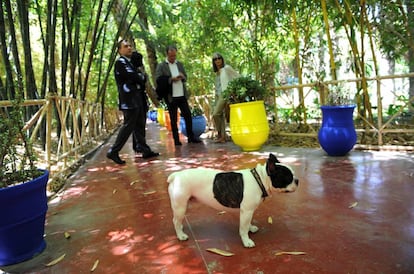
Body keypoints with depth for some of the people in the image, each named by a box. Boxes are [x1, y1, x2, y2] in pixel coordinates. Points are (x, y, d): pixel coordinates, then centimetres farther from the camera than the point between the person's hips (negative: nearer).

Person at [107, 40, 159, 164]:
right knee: (128, 126, -10)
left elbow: (140, 78, 18)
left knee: (139, 126, 10)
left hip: (137, 99, 9)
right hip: (129, 100, -9)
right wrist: (142, 77, 1)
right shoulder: (120, 62, -7)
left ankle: (145, 150, 15)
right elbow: (133, 77, -17)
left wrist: (140, 77, -3)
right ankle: (113, 152, -5)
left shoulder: (130, 62, 22)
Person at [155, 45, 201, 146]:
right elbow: (158, 80, -10)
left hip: (182, 95, 4)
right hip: (171, 97, -4)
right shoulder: (161, 66, 0)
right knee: (173, 119, 3)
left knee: (188, 116, 3)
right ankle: (176, 140, 10)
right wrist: (171, 79, -19)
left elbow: (185, 78, 18)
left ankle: (191, 137, 14)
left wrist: (182, 77, -5)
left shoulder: (180, 64, 15)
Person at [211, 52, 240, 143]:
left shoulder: (227, 68, -4)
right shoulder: (217, 72, 17)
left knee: (215, 114, -17)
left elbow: (238, 77, -2)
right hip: (218, 95, 8)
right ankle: (223, 137, 5)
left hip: (224, 95, -7)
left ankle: (219, 133, -1)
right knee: (221, 116, 3)